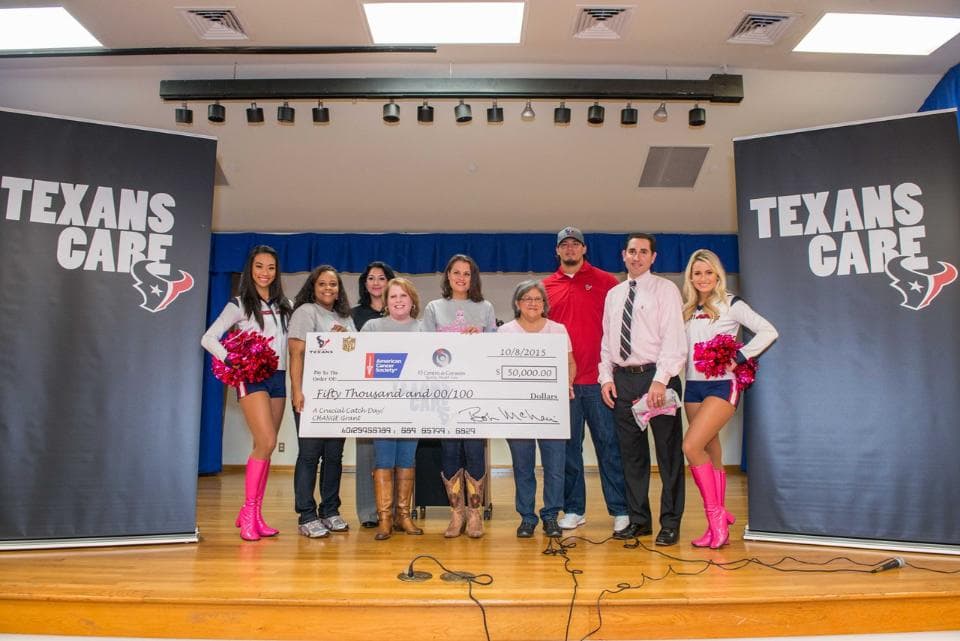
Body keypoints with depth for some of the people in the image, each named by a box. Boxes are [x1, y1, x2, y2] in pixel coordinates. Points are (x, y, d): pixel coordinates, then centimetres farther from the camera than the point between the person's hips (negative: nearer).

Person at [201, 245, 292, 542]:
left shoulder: (284, 306, 13)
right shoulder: (239, 305, 1)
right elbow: (209, 338, -4)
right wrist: (233, 361, -16)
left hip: (278, 377, 5)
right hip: (252, 378, -5)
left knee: (264, 447, 6)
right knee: (267, 443, -16)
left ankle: (254, 514, 13)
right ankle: (248, 512, -4)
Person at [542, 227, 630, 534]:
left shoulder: (605, 281, 4)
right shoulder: (546, 287, 11)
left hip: (598, 379, -2)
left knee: (609, 444, 2)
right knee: (569, 446, 8)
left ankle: (620, 509, 11)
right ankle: (573, 509, 19)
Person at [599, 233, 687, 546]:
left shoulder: (665, 290, -1)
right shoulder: (613, 295, 16)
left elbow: (673, 338, -10)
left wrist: (660, 380, -19)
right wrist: (606, 376, 4)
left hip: (656, 377, -5)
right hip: (622, 379, 5)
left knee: (668, 450, 3)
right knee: (631, 452, 11)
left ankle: (670, 523, 13)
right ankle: (639, 519, 22)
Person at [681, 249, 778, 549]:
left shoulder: (730, 304, -3)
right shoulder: (687, 310, 12)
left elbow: (768, 332, -8)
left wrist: (739, 358, -13)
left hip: (722, 385, -6)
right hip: (693, 386, 6)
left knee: (691, 446, -18)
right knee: (710, 453, 9)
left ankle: (716, 515, -5)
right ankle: (718, 525, 17)